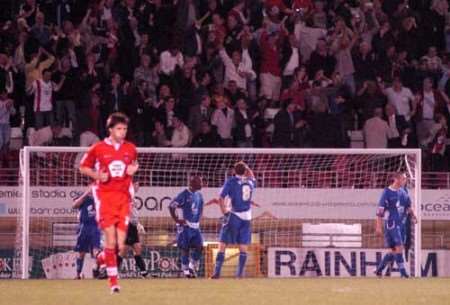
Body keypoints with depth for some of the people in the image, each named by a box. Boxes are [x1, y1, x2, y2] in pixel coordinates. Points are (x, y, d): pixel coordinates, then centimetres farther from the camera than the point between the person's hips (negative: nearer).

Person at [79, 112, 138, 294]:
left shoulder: (130, 148, 8)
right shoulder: (98, 148, 0)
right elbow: (83, 167, 10)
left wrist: (133, 169, 1)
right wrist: (96, 175, -9)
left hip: (123, 197, 3)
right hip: (105, 196, -3)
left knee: (121, 245, -4)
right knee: (111, 241, -12)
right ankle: (113, 280, -5)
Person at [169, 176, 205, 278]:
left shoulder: (199, 195, 9)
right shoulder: (184, 194, -13)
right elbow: (171, 206, -15)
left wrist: (198, 220, 11)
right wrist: (176, 219, -16)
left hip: (195, 227, 6)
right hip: (185, 226, -6)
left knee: (199, 246, -3)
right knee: (185, 248, -3)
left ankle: (192, 267, 12)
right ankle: (186, 270, 6)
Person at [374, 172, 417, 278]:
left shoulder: (403, 192, 13)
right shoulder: (387, 192, -7)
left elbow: (408, 207, 22)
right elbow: (380, 210, -9)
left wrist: (413, 216, 3)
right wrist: (379, 226, -13)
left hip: (402, 224, 7)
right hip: (391, 224, -7)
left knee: (394, 251, 8)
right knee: (399, 248, -14)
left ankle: (379, 269, 20)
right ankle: (403, 272, -11)